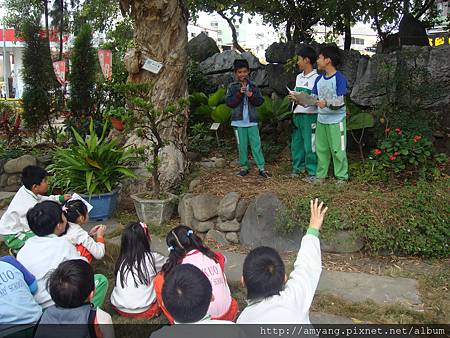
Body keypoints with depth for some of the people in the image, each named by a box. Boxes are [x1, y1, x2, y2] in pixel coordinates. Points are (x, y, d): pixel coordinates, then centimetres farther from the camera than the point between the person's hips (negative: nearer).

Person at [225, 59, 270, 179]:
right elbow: (229, 102, -6)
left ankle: (261, 168, 4)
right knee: (242, 146, 7)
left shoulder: (253, 86, 7)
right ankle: (244, 167, 18)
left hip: (252, 121, 1)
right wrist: (239, 94, -17)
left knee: (256, 145, 0)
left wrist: (252, 96, -14)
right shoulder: (232, 87, 2)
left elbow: (260, 101, 5)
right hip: (238, 121, -1)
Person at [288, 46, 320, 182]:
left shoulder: (316, 78, -11)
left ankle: (313, 172, 5)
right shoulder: (299, 77, 14)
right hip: (297, 114, 8)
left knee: (310, 145, -4)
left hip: (310, 116, -8)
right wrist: (293, 97, 2)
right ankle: (298, 167, 26)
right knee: (296, 143, 13)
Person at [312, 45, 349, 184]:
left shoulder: (340, 78, -12)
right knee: (321, 149, 11)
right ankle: (321, 175, 21)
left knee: (337, 150, 0)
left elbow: (340, 102, -18)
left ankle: (342, 176, 11)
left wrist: (326, 103, -34)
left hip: (336, 120, -6)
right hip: (321, 120, 7)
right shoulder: (319, 79, 9)